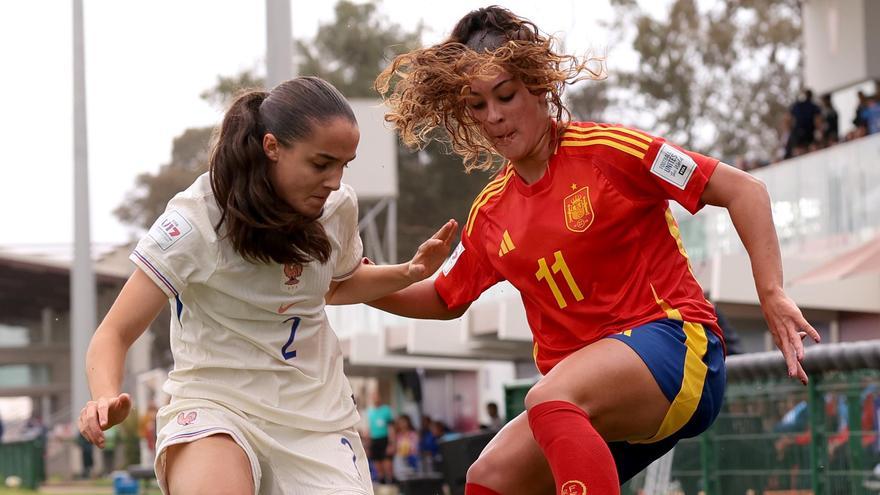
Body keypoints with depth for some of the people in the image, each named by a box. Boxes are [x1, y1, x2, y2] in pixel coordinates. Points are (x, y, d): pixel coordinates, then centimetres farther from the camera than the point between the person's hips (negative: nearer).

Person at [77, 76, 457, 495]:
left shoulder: (339, 207, 0)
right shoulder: (197, 219, -16)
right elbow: (114, 334, -15)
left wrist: (410, 273, 6)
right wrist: (107, 397, -35)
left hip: (317, 411, 5)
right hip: (215, 400, -5)